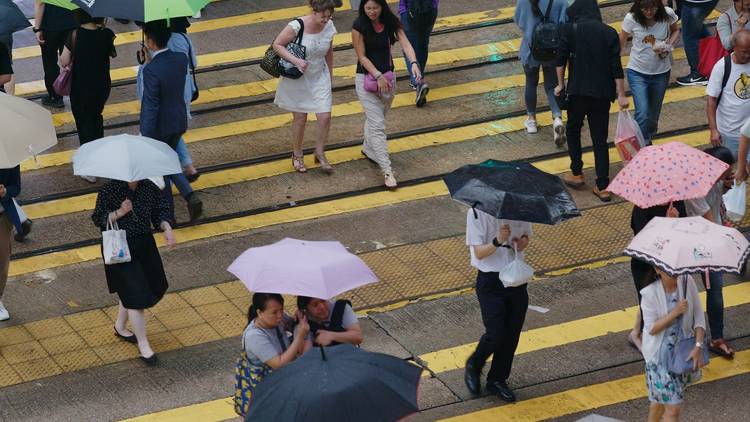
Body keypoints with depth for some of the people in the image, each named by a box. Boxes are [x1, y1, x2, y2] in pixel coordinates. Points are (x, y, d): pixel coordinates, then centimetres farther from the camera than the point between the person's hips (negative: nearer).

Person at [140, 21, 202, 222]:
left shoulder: (151, 70, -28)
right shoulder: (181, 59, -8)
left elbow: (151, 107, -24)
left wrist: (146, 138, -16)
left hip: (159, 127, -6)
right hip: (179, 122, 6)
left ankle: (167, 211, 27)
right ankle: (190, 196, 10)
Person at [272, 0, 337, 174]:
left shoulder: (329, 27, -8)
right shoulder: (297, 27, -24)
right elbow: (277, 45, -16)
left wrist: (330, 76, 16)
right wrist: (296, 60, -28)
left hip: (319, 78, 3)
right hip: (298, 79, -3)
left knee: (325, 117, -3)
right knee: (300, 118, 8)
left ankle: (320, 153, 20)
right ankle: (297, 155, 30)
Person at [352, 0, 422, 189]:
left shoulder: (391, 23, -5)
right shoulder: (359, 26, -15)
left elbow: (405, 44, -16)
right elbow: (362, 56, -15)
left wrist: (413, 63, -35)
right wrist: (378, 76, -25)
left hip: (387, 76, 4)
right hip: (366, 78, -4)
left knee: (376, 118, 21)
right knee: (377, 124, -8)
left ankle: (368, 149, 47)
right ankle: (387, 170, -10)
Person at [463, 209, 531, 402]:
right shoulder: (477, 212, -14)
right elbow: (479, 252, -15)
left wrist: (522, 242, -10)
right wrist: (497, 241, -34)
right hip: (490, 282, -5)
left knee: (512, 334, 9)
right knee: (495, 334, -8)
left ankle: (497, 380, 27)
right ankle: (473, 367, 22)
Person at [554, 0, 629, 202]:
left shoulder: (570, 29, -4)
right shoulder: (610, 33, 2)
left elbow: (561, 59, -5)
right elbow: (616, 67, -2)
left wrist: (561, 84, 8)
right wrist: (621, 95, 1)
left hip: (578, 90, -2)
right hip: (602, 93, 2)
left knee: (573, 130, 22)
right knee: (600, 139, 7)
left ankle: (577, 174, 24)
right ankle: (603, 187, 6)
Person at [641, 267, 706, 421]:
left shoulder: (687, 282, -10)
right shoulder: (650, 293, -20)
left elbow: (699, 316, -6)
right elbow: (651, 329, -17)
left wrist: (698, 346, -16)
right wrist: (675, 312, -27)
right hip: (660, 355, -4)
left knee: (661, 400, 22)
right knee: (673, 408, -5)